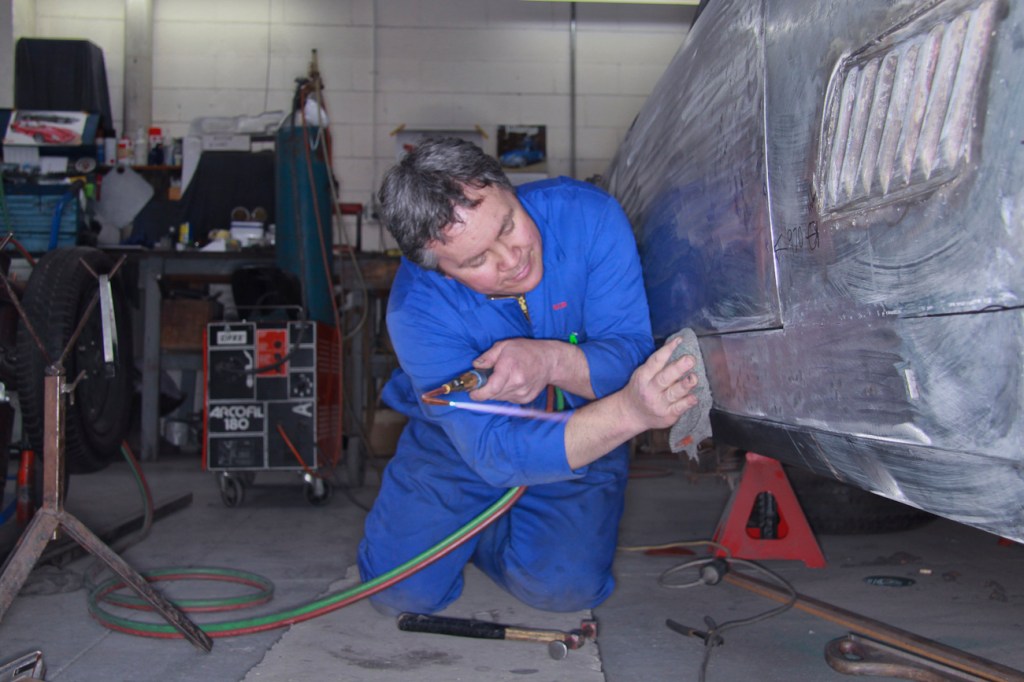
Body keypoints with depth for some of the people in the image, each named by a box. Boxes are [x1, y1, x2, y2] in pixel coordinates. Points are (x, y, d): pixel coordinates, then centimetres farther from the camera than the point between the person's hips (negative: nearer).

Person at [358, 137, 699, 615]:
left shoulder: (586, 215, -26)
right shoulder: (417, 310, -30)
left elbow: (632, 354, -22)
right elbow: (497, 452, -36)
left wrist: (553, 361, -45)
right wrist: (627, 412, -52)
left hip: (584, 426, 1)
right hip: (457, 440, 0)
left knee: (564, 588, -18)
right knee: (403, 592, -11)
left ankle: (478, 533, 14)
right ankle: (458, 529, 23)